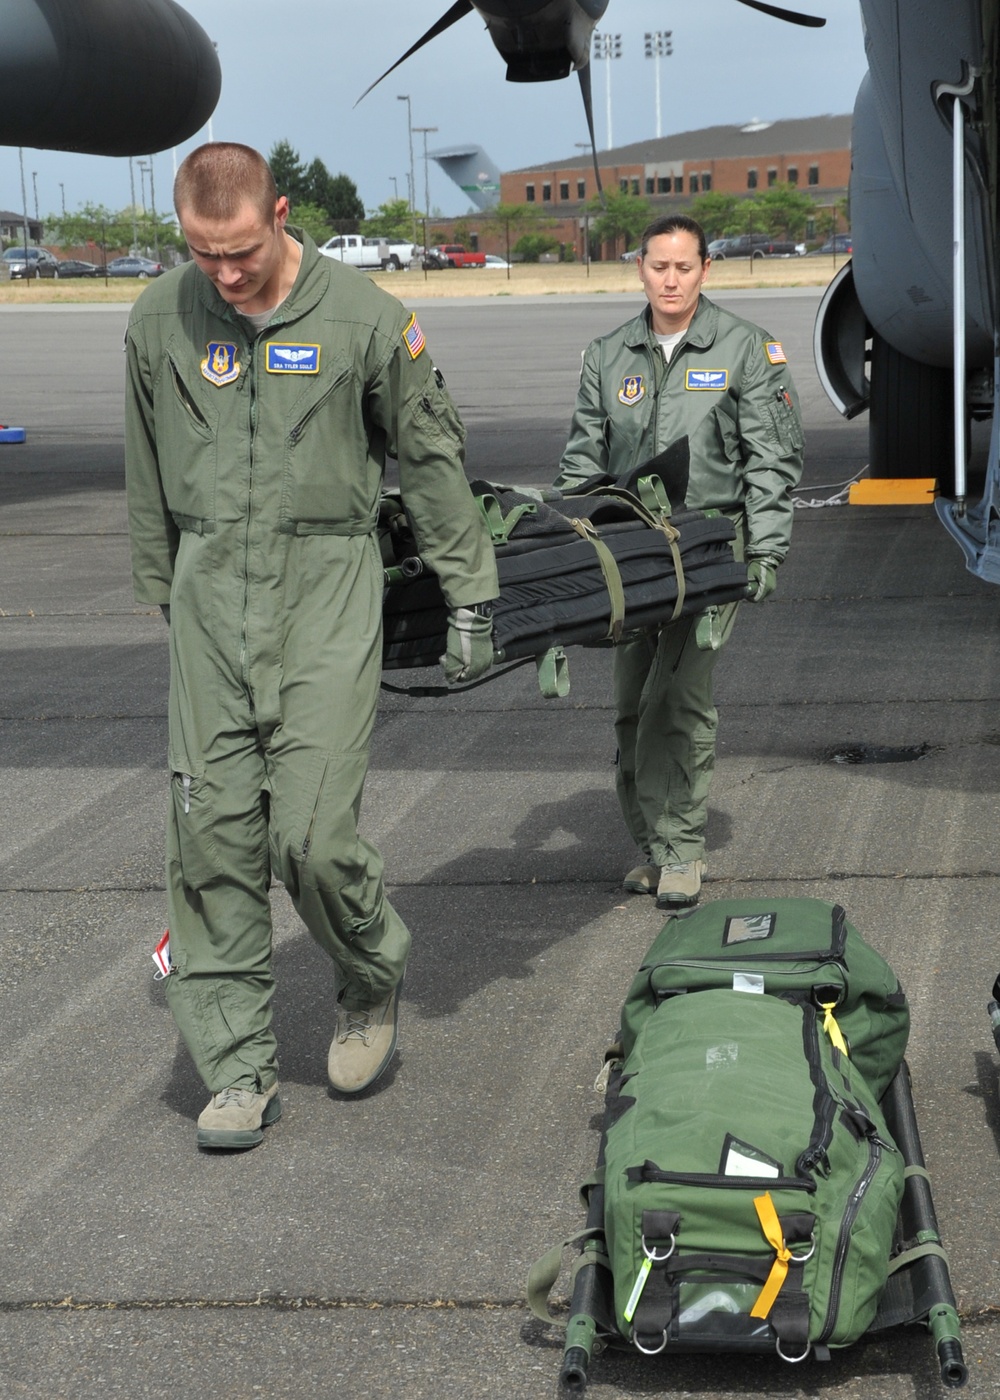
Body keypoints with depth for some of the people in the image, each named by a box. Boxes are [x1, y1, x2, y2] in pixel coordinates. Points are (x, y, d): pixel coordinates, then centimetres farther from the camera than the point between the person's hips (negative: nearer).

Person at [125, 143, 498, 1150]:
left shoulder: (361, 316, -4)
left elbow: (431, 457, 5)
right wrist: (163, 598, 20)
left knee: (313, 834, -9)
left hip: (327, 585, -3)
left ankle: (371, 977, 23)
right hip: (210, 590, 3)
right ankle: (237, 1068, 9)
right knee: (212, 835, -1)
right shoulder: (159, 320, 4)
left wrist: (468, 596, 8)